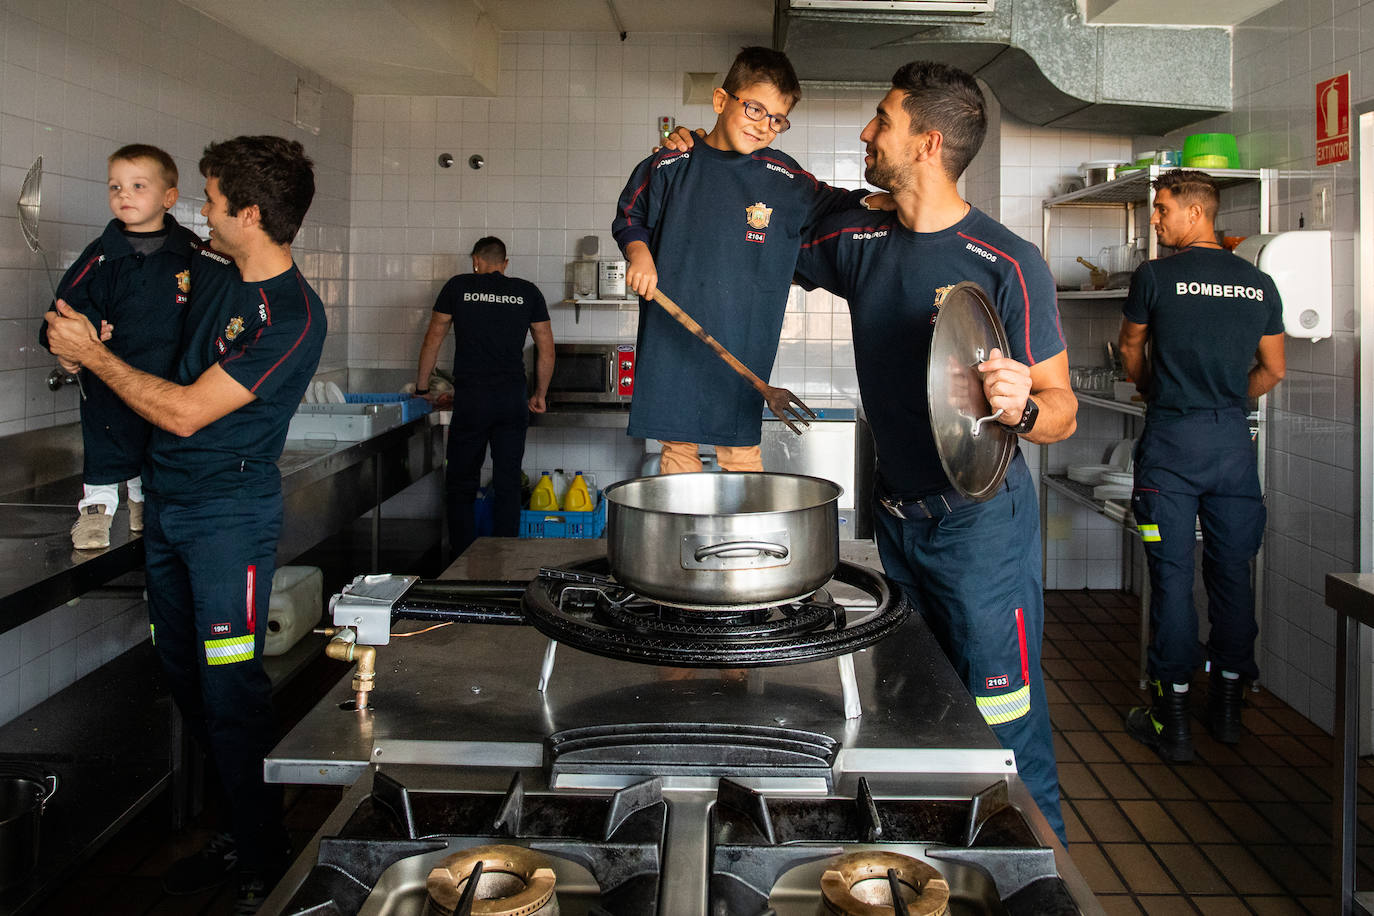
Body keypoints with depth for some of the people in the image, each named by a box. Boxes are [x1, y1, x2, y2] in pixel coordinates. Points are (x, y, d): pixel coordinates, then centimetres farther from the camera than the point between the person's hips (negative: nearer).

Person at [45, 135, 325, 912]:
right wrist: (80, 331, 11)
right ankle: (241, 829, 25)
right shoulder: (209, 271, 8)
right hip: (167, 505, 8)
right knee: (188, 682, 13)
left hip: (231, 515, -8)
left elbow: (185, 412, -18)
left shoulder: (293, 317, -17)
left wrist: (93, 353, -7)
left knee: (232, 696, -7)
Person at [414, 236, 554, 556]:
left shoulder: (458, 286, 6)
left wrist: (422, 388, 20)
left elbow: (432, 341, 10)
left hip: (471, 398, -2)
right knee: (507, 485, 8)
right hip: (514, 399, 2)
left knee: (461, 485, 7)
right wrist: (540, 395, 21)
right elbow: (546, 349, 10)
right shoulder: (527, 292, 8)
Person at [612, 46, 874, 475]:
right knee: (677, 446, 8)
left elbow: (838, 206, 16)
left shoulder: (786, 181, 4)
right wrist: (638, 252, -4)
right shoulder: (669, 167, 3)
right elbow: (630, 217, 15)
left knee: (741, 451, 2)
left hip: (741, 346, 0)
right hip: (672, 340, 0)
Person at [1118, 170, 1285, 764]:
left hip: (1171, 439, -4)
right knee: (1232, 572, 11)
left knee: (1172, 576, -1)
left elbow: (1131, 349, 11)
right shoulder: (1259, 284, 7)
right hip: (1233, 441, 4)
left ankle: (1172, 719, 4)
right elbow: (1273, 370, 13)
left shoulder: (1154, 276, -4)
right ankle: (1227, 707, 21)